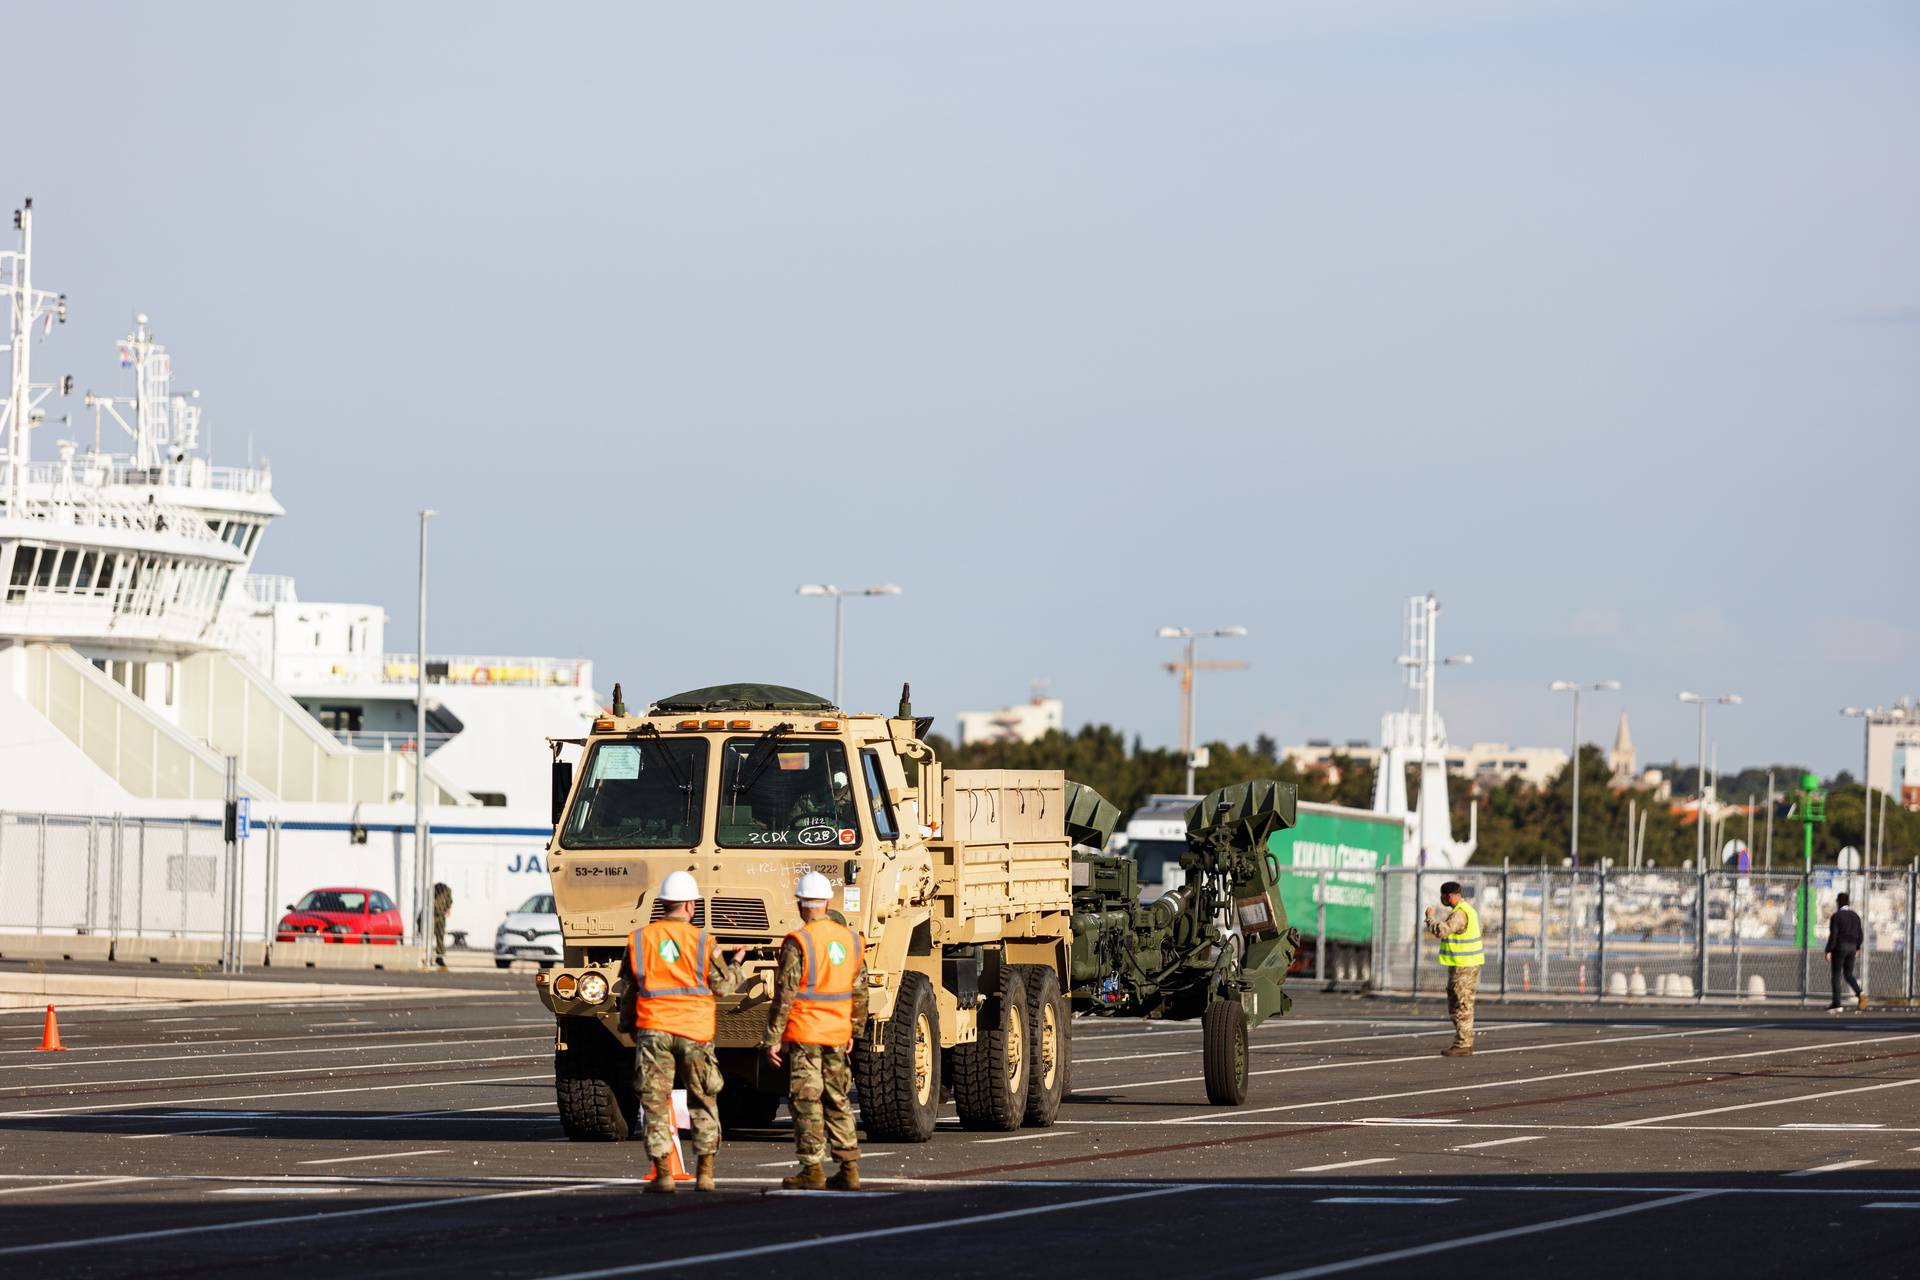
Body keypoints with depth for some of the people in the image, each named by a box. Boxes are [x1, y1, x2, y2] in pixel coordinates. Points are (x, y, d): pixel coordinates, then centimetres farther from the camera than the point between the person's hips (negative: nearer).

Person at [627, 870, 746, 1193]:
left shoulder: (639, 939, 2)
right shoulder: (701, 940, -5)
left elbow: (628, 989, 9)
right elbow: (722, 985, 1)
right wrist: (735, 963, 19)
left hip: (652, 1028, 1)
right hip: (694, 1031, -1)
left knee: (655, 1103, 3)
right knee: (703, 1103, 10)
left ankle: (663, 1173, -1)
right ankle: (705, 1172, 8)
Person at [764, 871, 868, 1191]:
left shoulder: (798, 943, -13)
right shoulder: (850, 940, 6)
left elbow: (785, 996, -14)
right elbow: (860, 993, 11)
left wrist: (772, 1039, -10)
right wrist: (852, 1030, 22)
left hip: (803, 1034, -6)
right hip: (837, 1036, 6)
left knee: (806, 1103, -1)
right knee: (838, 1101, 12)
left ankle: (813, 1171, -3)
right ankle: (849, 1169, 11)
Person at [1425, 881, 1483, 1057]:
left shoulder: (1460, 913, -19)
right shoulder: (1465, 909, 15)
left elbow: (1440, 931, -29)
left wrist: (1430, 917, -13)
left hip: (1463, 967, -10)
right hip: (1463, 964, 10)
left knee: (1462, 1006, -7)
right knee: (1454, 1005, 14)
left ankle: (1463, 1045, -5)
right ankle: (1463, 1043, 18)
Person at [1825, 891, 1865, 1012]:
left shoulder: (1835, 916, -11)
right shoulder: (1855, 915, 6)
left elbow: (1833, 935, -16)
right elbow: (1860, 935, 8)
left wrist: (1828, 951, -12)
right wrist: (1857, 948, 20)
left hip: (1839, 948, -5)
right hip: (1851, 948, 5)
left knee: (1836, 976, 3)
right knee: (1848, 974, 15)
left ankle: (1836, 1004, 3)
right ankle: (1859, 993, -10)